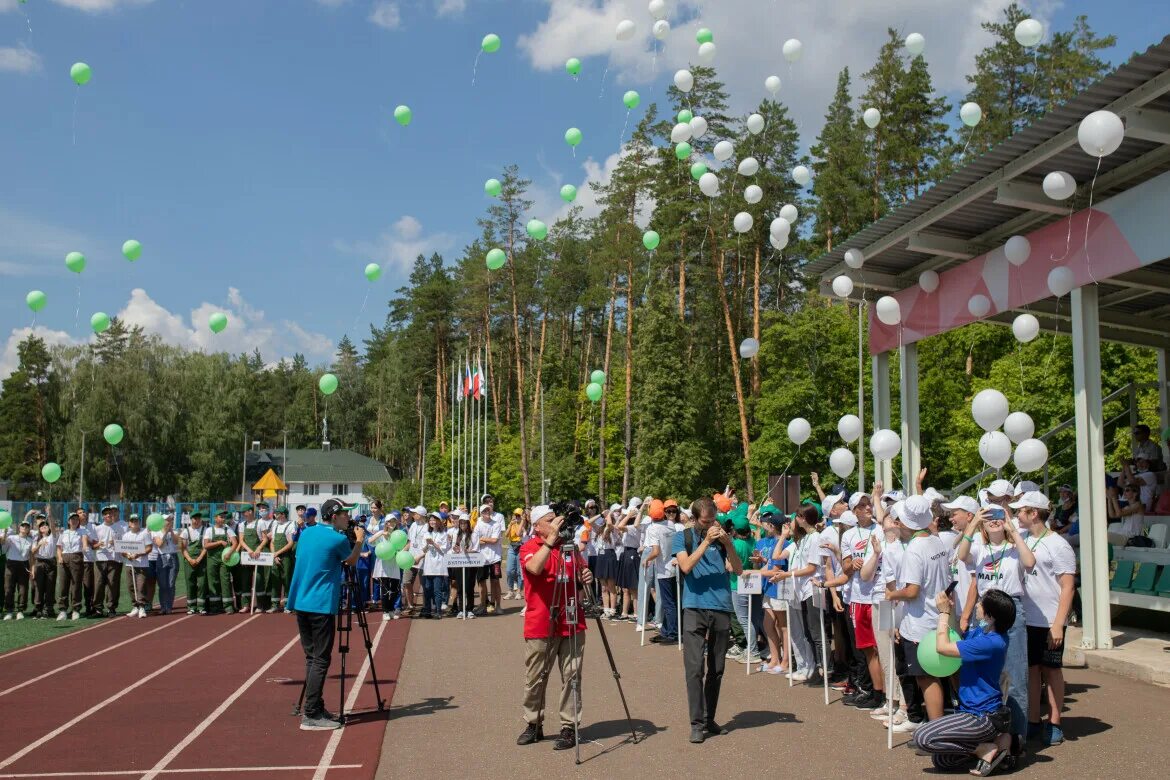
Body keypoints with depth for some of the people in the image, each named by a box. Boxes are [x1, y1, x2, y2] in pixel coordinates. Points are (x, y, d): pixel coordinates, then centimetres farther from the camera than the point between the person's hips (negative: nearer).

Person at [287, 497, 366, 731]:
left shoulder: (306, 532, 11)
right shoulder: (338, 539, -10)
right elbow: (352, 561, 7)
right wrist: (360, 541, 23)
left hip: (300, 602, 8)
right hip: (321, 606, -8)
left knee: (311, 656, 13)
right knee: (320, 659, -5)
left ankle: (315, 708, 17)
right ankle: (311, 716, -7)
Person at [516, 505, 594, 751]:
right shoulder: (529, 547, -5)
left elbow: (580, 575, 20)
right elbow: (535, 567, -27)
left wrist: (586, 577, -4)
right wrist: (552, 538, -30)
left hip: (571, 623, 4)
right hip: (540, 625, -3)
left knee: (571, 677, 3)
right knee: (535, 679, 7)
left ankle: (569, 728, 10)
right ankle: (533, 725, 22)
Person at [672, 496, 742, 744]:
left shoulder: (721, 538, 10)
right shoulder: (682, 538, 4)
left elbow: (738, 570, 2)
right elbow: (686, 566, -13)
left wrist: (728, 544, -12)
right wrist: (707, 541, -16)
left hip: (722, 609, 3)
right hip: (695, 608, -3)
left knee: (716, 669, 9)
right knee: (695, 668, -9)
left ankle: (709, 719, 20)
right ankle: (697, 723, -5)